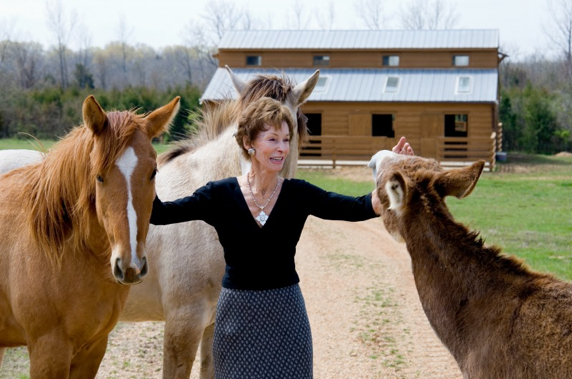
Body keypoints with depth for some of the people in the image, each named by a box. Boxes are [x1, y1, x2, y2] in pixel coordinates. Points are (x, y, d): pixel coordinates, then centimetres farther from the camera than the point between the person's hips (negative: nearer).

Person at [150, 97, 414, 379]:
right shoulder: (220, 195, -7)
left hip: (286, 313, 1)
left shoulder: (299, 194, -4)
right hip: (237, 313, -1)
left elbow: (360, 208, -13)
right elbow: (160, 213, -16)